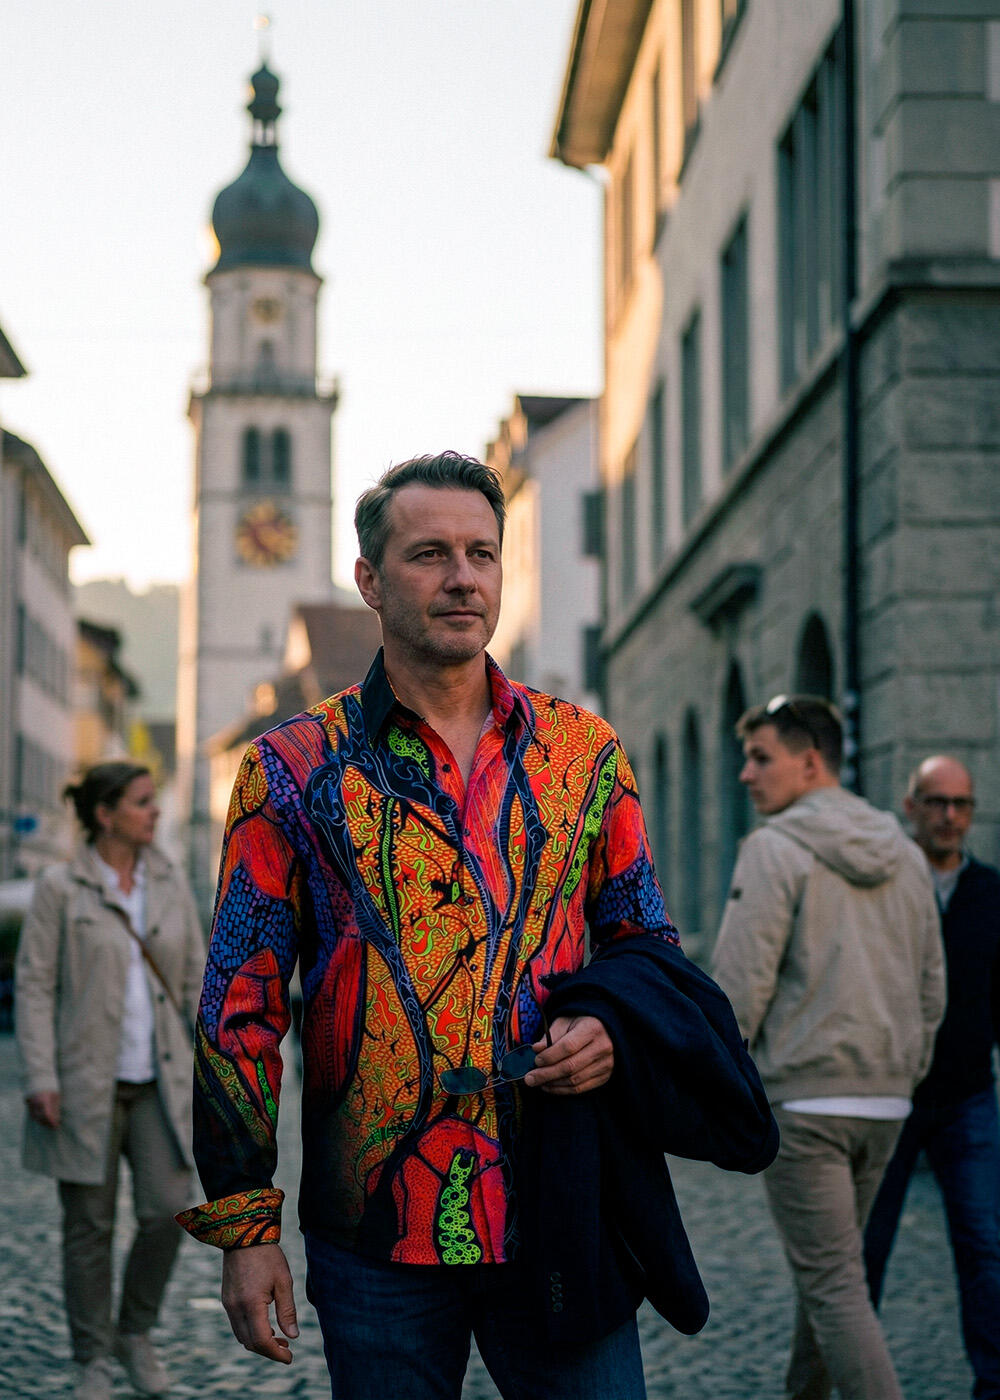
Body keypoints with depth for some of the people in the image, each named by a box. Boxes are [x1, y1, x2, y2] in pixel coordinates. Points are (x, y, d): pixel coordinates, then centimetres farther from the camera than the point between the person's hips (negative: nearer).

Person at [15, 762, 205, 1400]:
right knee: (90, 1223, 3)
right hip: (86, 1082, -3)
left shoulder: (170, 884, 7)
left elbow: (197, 979, 9)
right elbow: (34, 984, -6)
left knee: (168, 1210, -6)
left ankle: (136, 1333, 18)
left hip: (159, 1082, 3)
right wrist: (40, 1078, -13)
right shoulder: (60, 888, -5)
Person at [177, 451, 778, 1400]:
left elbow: (648, 946, 16)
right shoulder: (293, 771, 1)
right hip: (373, 1226, -1)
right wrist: (245, 1227, -3)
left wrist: (613, 1027, -7)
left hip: (561, 1218, 2)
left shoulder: (585, 753, 8)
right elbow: (239, 1008, 1)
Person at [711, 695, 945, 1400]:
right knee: (826, 1262, 21)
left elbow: (740, 984, -15)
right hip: (884, 1102, 7)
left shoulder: (775, 848, -10)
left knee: (833, 1284, -5)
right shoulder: (906, 855, 12)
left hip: (803, 1099, -7)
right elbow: (932, 989, 15)